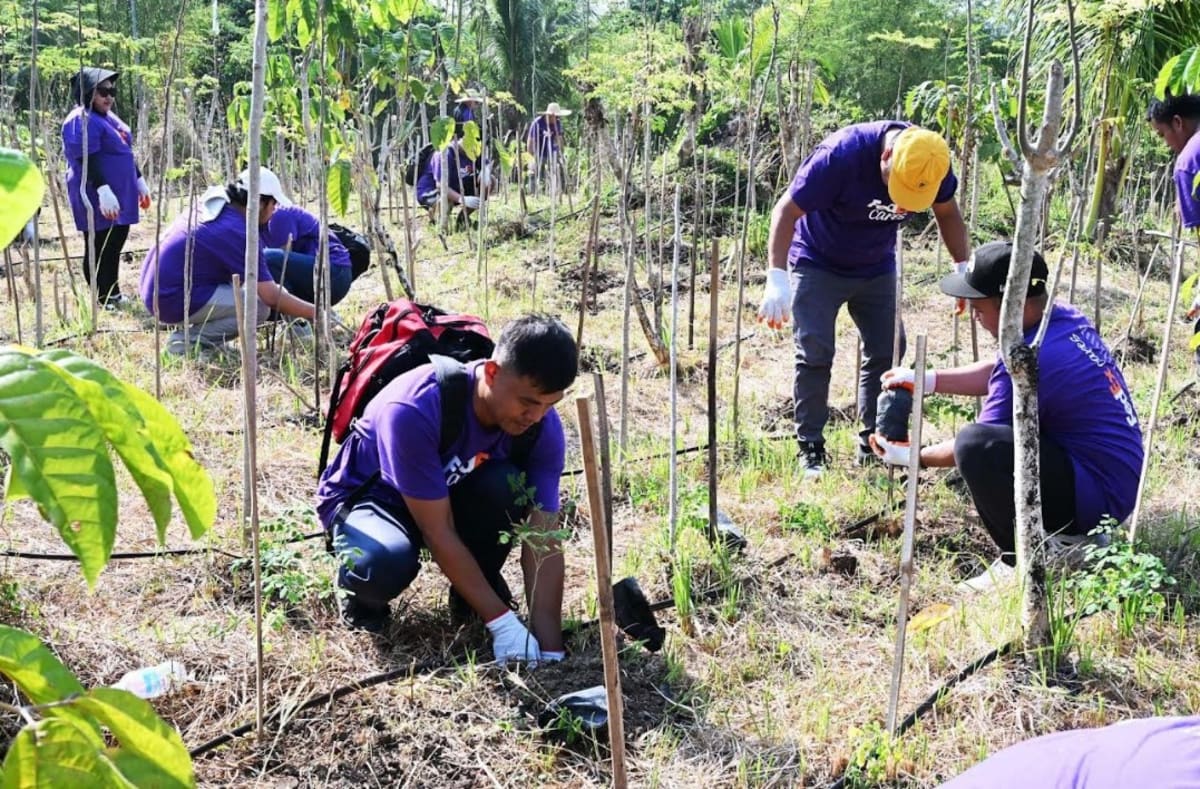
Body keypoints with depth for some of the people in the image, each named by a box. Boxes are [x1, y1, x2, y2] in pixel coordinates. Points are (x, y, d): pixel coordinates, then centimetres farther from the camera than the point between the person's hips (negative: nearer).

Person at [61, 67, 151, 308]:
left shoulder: (109, 118, 17)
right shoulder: (82, 120, -14)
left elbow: (124, 154, 25)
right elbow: (87, 161, -23)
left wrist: (139, 182, 26)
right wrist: (103, 190, -32)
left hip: (120, 196, 10)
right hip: (97, 198, -10)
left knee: (115, 245, 15)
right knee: (99, 249, -4)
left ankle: (113, 294, 24)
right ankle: (101, 299, 1)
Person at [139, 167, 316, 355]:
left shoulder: (211, 204, 7)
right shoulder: (237, 233, -19)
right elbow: (271, 297, -19)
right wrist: (316, 313, -10)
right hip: (174, 300, -9)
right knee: (259, 307, -12)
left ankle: (196, 327, 12)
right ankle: (187, 340, -8)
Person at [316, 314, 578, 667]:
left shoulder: (542, 426, -22)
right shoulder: (414, 410, -36)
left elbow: (542, 541, -21)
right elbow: (438, 533, -31)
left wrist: (551, 648, -28)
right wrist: (502, 622, -31)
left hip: (450, 493, 4)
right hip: (363, 496, -4)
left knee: (510, 488, -30)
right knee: (387, 560, -39)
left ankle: (470, 595, -2)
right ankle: (361, 597, -1)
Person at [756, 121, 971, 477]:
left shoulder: (932, 160, -17)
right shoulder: (841, 155, -33)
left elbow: (948, 213, 2)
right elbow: (786, 211, -31)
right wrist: (776, 278, -39)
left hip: (877, 269, 5)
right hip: (817, 264, -5)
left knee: (886, 352, 2)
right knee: (815, 354, -11)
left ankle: (873, 447, 14)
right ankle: (811, 450, -1)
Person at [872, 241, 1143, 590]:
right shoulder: (1066, 317, 1)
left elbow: (975, 445, -10)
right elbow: (998, 373, 18)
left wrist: (913, 457, 6)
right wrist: (928, 380, 10)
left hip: (1100, 494, -10)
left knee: (976, 447, -29)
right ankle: (1062, 536, 17)